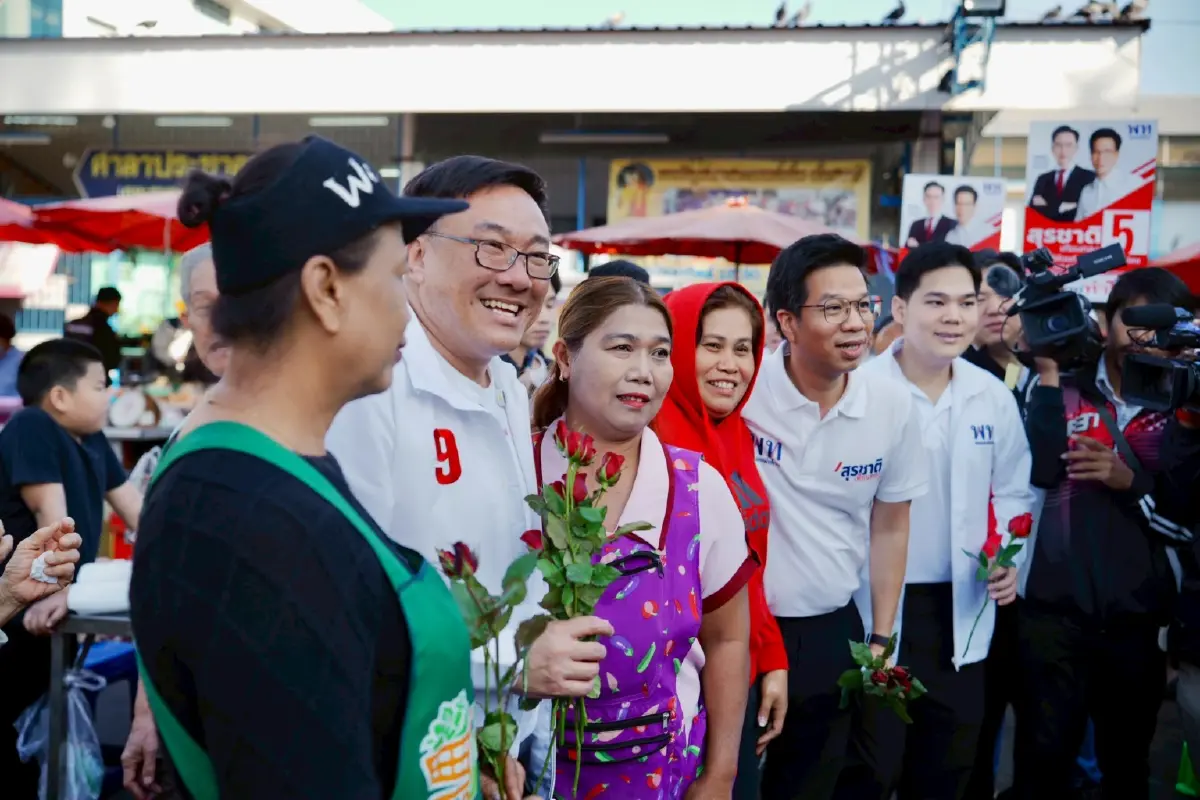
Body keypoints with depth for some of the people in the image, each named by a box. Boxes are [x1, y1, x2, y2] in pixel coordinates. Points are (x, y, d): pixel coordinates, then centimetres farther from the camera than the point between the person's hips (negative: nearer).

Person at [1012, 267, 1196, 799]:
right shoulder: (1066, 391, 2)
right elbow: (1041, 470, -14)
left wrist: (1128, 480, -15)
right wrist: (1048, 373, -13)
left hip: (1138, 618, 2)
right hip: (1056, 609, -1)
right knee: (1044, 755, 3)